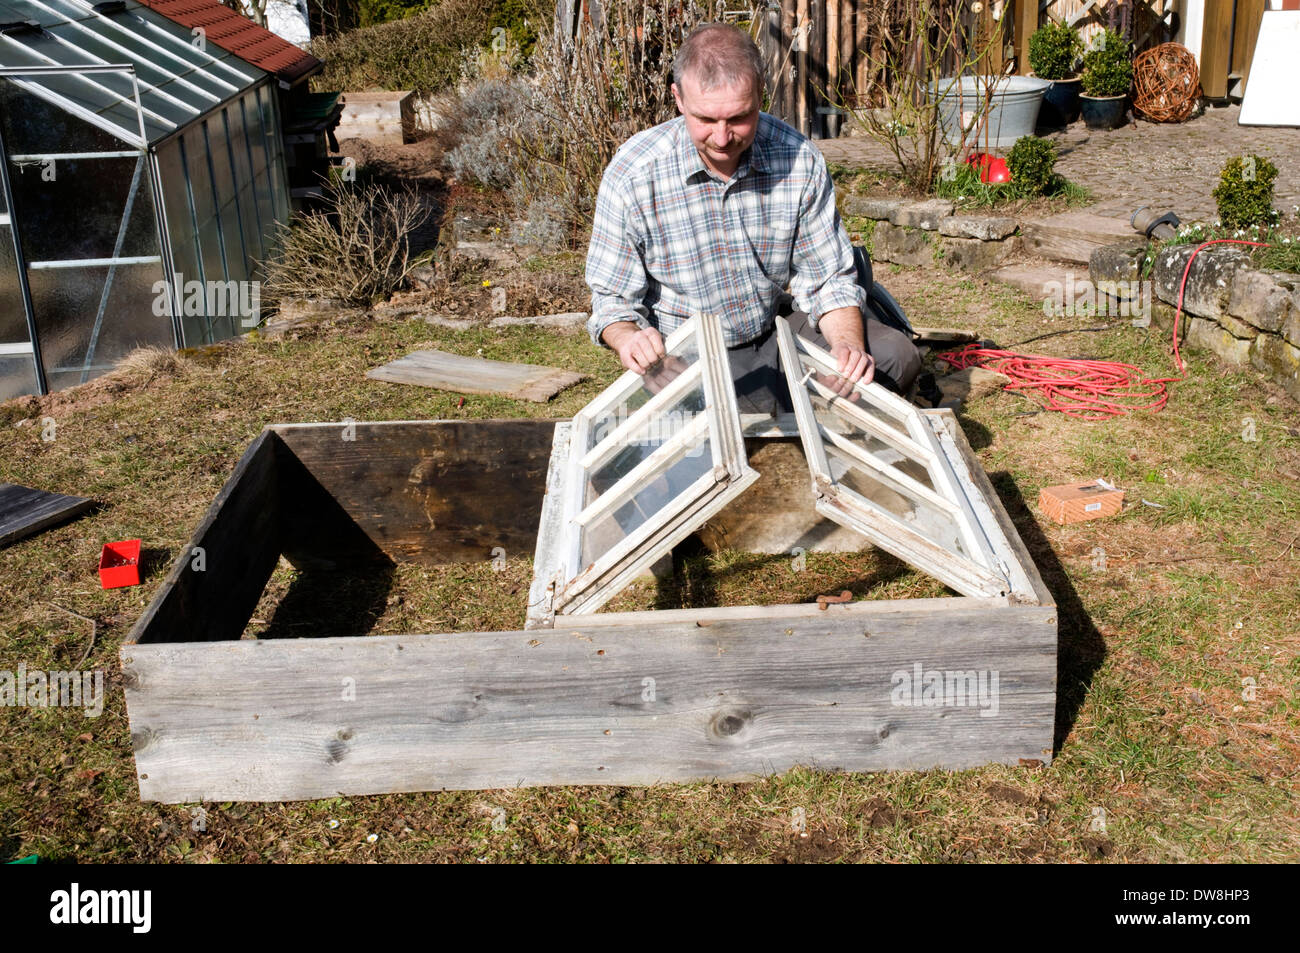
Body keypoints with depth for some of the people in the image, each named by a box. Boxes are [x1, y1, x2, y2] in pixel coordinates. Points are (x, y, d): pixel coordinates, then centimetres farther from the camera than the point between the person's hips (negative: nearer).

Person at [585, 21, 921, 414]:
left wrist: (847, 345, -24)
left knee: (896, 355, -13)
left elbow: (828, 278, -4)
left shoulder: (798, 158, -12)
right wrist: (629, 337, -35)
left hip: (780, 324, 4)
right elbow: (612, 297, -11)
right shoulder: (632, 174, -19)